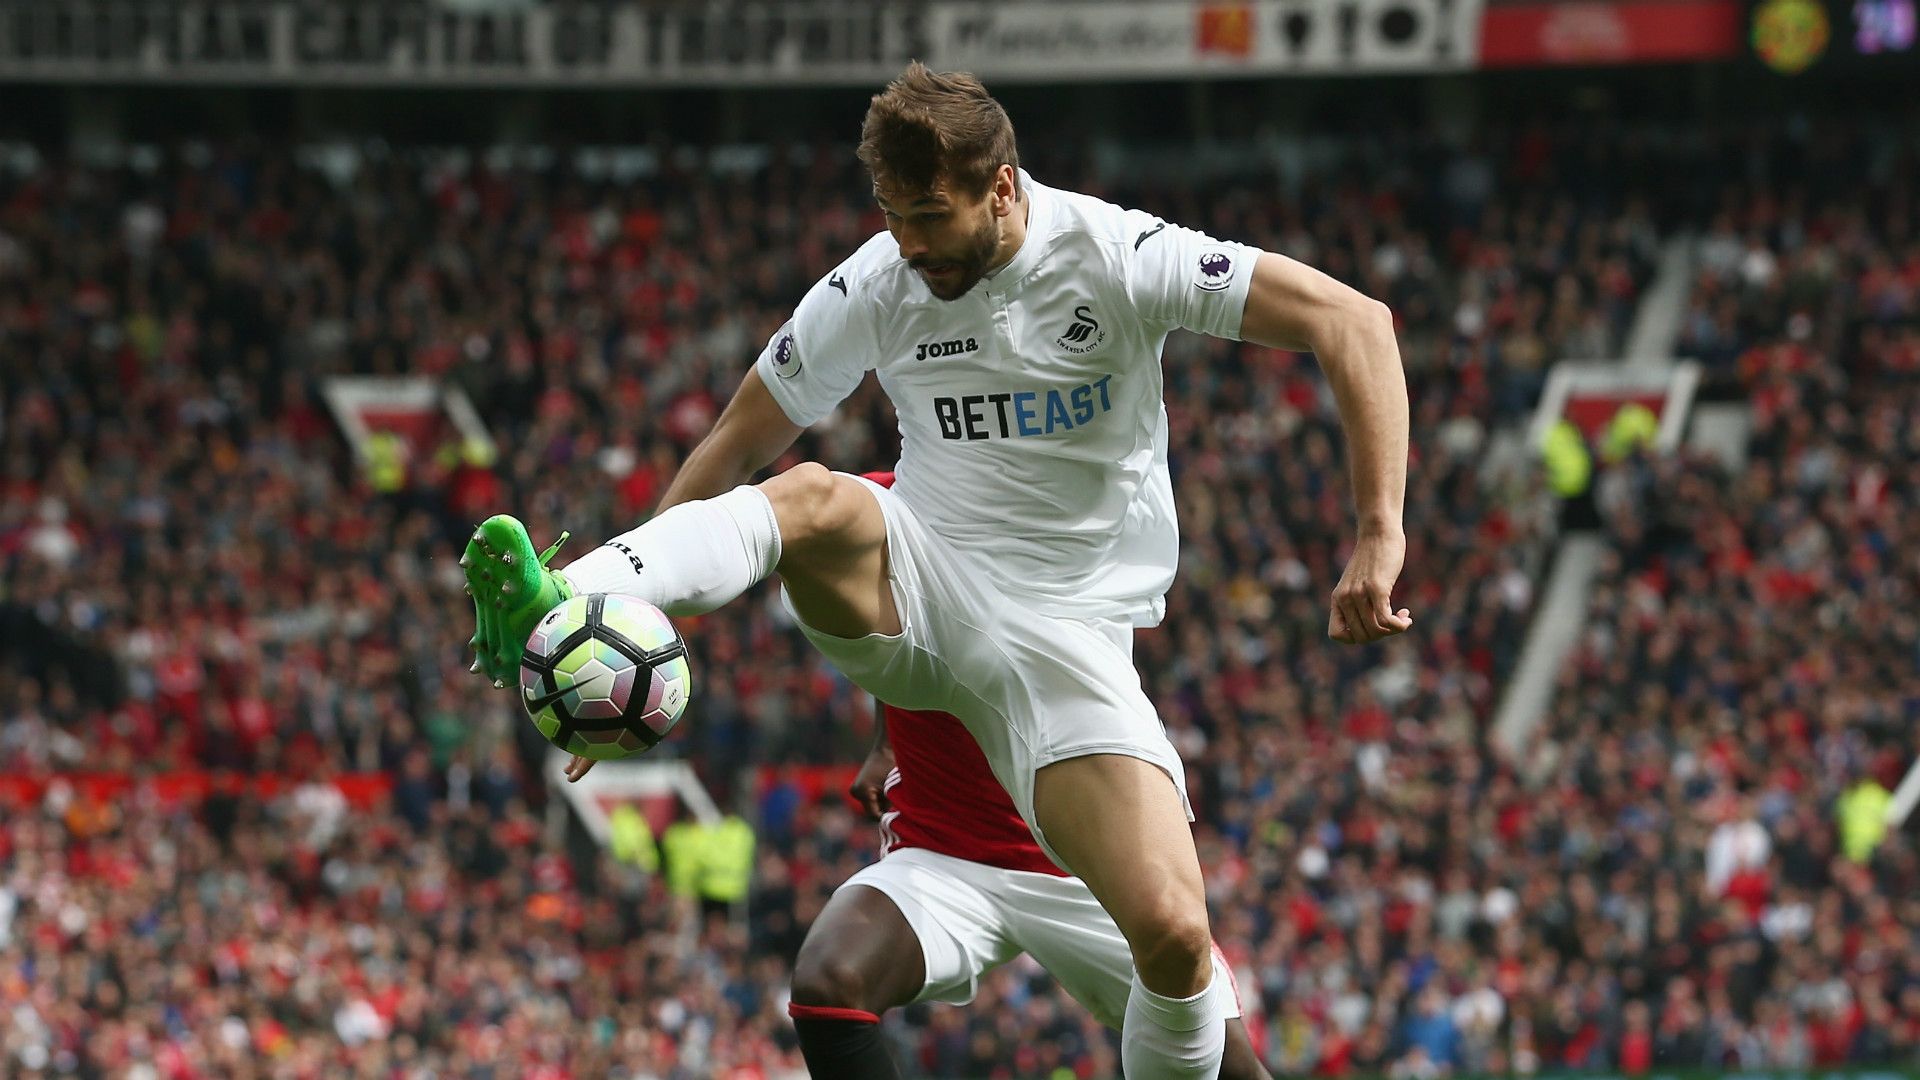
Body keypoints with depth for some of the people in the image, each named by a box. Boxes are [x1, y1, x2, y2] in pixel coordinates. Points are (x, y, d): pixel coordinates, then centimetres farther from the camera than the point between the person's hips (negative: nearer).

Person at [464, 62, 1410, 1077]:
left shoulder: (1118, 258, -12)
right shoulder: (872, 288, -2)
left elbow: (1353, 321, -14)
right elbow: (735, 444, 7)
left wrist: (1379, 535, -22)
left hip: (1067, 640, -2)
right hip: (913, 593, 2)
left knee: (1173, 935, -22)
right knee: (813, 496, -33)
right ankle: (555, 613, -53)